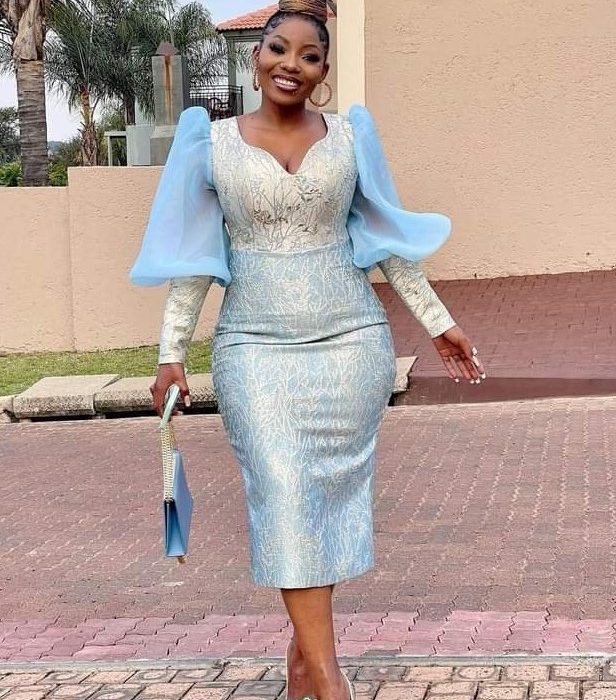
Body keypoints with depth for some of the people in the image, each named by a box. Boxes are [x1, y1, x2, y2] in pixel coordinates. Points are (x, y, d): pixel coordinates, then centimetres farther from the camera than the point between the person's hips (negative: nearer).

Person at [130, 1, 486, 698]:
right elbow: (193, 256, 5)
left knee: (329, 490, 3)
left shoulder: (350, 136, 6)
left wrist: (438, 322, 13)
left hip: (351, 339, 2)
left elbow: (387, 240, 13)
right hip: (256, 345, -1)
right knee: (283, 493, -10)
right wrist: (172, 352, 1)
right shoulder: (213, 143, 3)